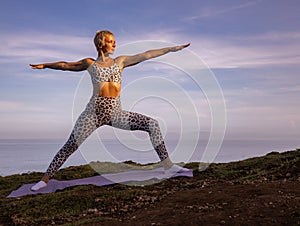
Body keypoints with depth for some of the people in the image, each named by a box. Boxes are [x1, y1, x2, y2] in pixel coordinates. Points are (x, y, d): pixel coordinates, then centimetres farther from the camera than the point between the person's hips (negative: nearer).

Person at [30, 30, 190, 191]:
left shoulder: (120, 61, 13)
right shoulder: (90, 64, 10)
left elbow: (146, 55, 10)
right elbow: (66, 65, 20)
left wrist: (171, 49, 8)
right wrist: (45, 65, 19)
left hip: (115, 113, 2)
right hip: (94, 111, -2)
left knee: (152, 124, -10)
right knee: (70, 146, -5)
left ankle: (167, 165, -3)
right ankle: (45, 179, 9)